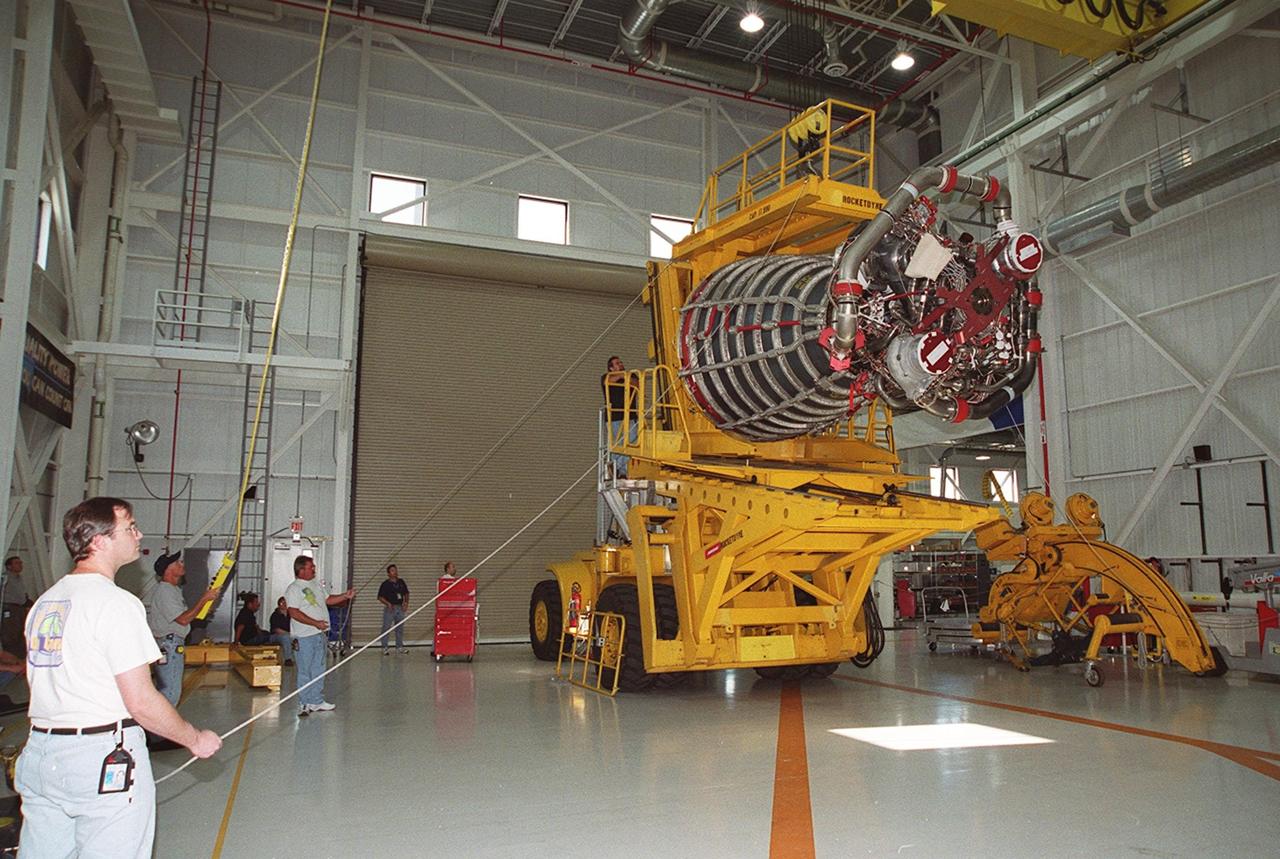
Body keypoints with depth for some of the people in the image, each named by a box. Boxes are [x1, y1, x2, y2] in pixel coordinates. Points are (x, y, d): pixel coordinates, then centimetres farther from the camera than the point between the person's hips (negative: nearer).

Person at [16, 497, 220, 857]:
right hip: (105, 758, -8)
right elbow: (141, 701, -17)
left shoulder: (44, 601, 11)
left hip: (39, 752, 8)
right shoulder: (115, 602, -15)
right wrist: (195, 739, -4)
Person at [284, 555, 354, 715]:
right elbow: (294, 612, -18)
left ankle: (316, 701, 22)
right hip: (305, 636, -8)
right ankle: (304, 704, 11)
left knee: (318, 670, 13)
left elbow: (328, 600, 24)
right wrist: (315, 623, -22)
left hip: (320, 633, 8)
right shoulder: (294, 589, -11)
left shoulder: (317, 585, 14)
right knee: (305, 671, 0)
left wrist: (345, 596, 10)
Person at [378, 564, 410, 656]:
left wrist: (406, 602, 4)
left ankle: (400, 646, 22)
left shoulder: (401, 582, 8)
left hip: (400, 607, 5)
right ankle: (385, 647, 5)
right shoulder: (385, 584, -8)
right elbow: (380, 597, -7)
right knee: (386, 627, -3)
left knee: (400, 627, 12)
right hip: (389, 608, -5)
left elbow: (406, 593, 18)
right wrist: (388, 603, -20)